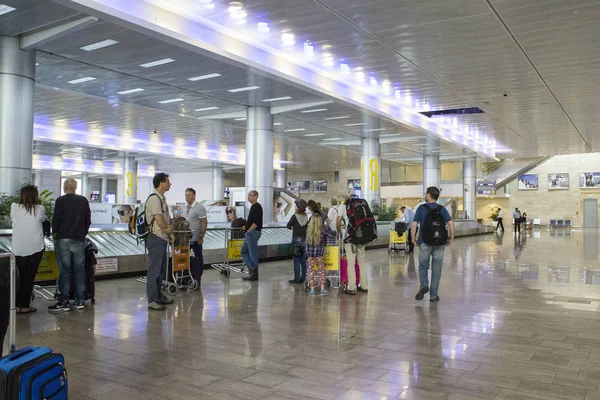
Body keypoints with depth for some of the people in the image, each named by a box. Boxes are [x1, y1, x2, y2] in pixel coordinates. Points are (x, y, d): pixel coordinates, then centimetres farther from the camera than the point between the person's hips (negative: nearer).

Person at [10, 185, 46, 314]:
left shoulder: (14, 208, -1)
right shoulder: (40, 209, -5)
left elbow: (12, 220, 15)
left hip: (18, 249, 2)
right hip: (35, 249, -2)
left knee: (21, 277, 14)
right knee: (29, 278, 6)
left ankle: (17, 305, 15)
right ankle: (24, 306, 8)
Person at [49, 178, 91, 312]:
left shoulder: (60, 200, -4)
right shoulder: (83, 200, 6)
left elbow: (56, 220, -5)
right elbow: (88, 220, 9)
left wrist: (54, 236, 6)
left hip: (63, 240, -3)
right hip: (79, 240, 3)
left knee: (64, 271, 0)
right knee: (79, 270, 7)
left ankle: (63, 302, 1)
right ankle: (80, 301, 10)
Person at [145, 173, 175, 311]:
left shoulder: (162, 198, 15)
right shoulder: (154, 198, -15)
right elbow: (160, 221, -18)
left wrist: (170, 232, 2)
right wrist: (169, 229, -1)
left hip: (163, 238, 10)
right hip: (156, 239, -10)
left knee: (161, 269, 16)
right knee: (154, 270, -4)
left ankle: (159, 295, 27)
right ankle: (152, 300, 2)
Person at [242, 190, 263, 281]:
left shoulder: (257, 207, -15)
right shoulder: (253, 207, 17)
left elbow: (256, 223, -22)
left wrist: (249, 230, -16)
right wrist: (246, 227, 13)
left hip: (253, 233, -10)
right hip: (250, 234, 10)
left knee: (253, 253, -4)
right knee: (244, 251, 13)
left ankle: (254, 274, 3)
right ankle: (251, 269, 15)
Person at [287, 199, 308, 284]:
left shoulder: (295, 216, -12)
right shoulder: (306, 217, 1)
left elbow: (288, 226, -4)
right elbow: (307, 227, 6)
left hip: (296, 239, -5)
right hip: (304, 239, 5)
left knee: (296, 260, 1)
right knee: (303, 260, 10)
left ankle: (297, 278, 3)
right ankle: (302, 278, 14)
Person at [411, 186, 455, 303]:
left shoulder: (421, 208, -3)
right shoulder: (442, 209, 2)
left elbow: (414, 225, -8)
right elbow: (451, 224, -7)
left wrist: (413, 238, 3)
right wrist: (452, 238, 3)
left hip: (424, 242, -1)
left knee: (423, 266, 15)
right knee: (436, 269, 8)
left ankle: (424, 285, -10)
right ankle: (433, 295, 9)